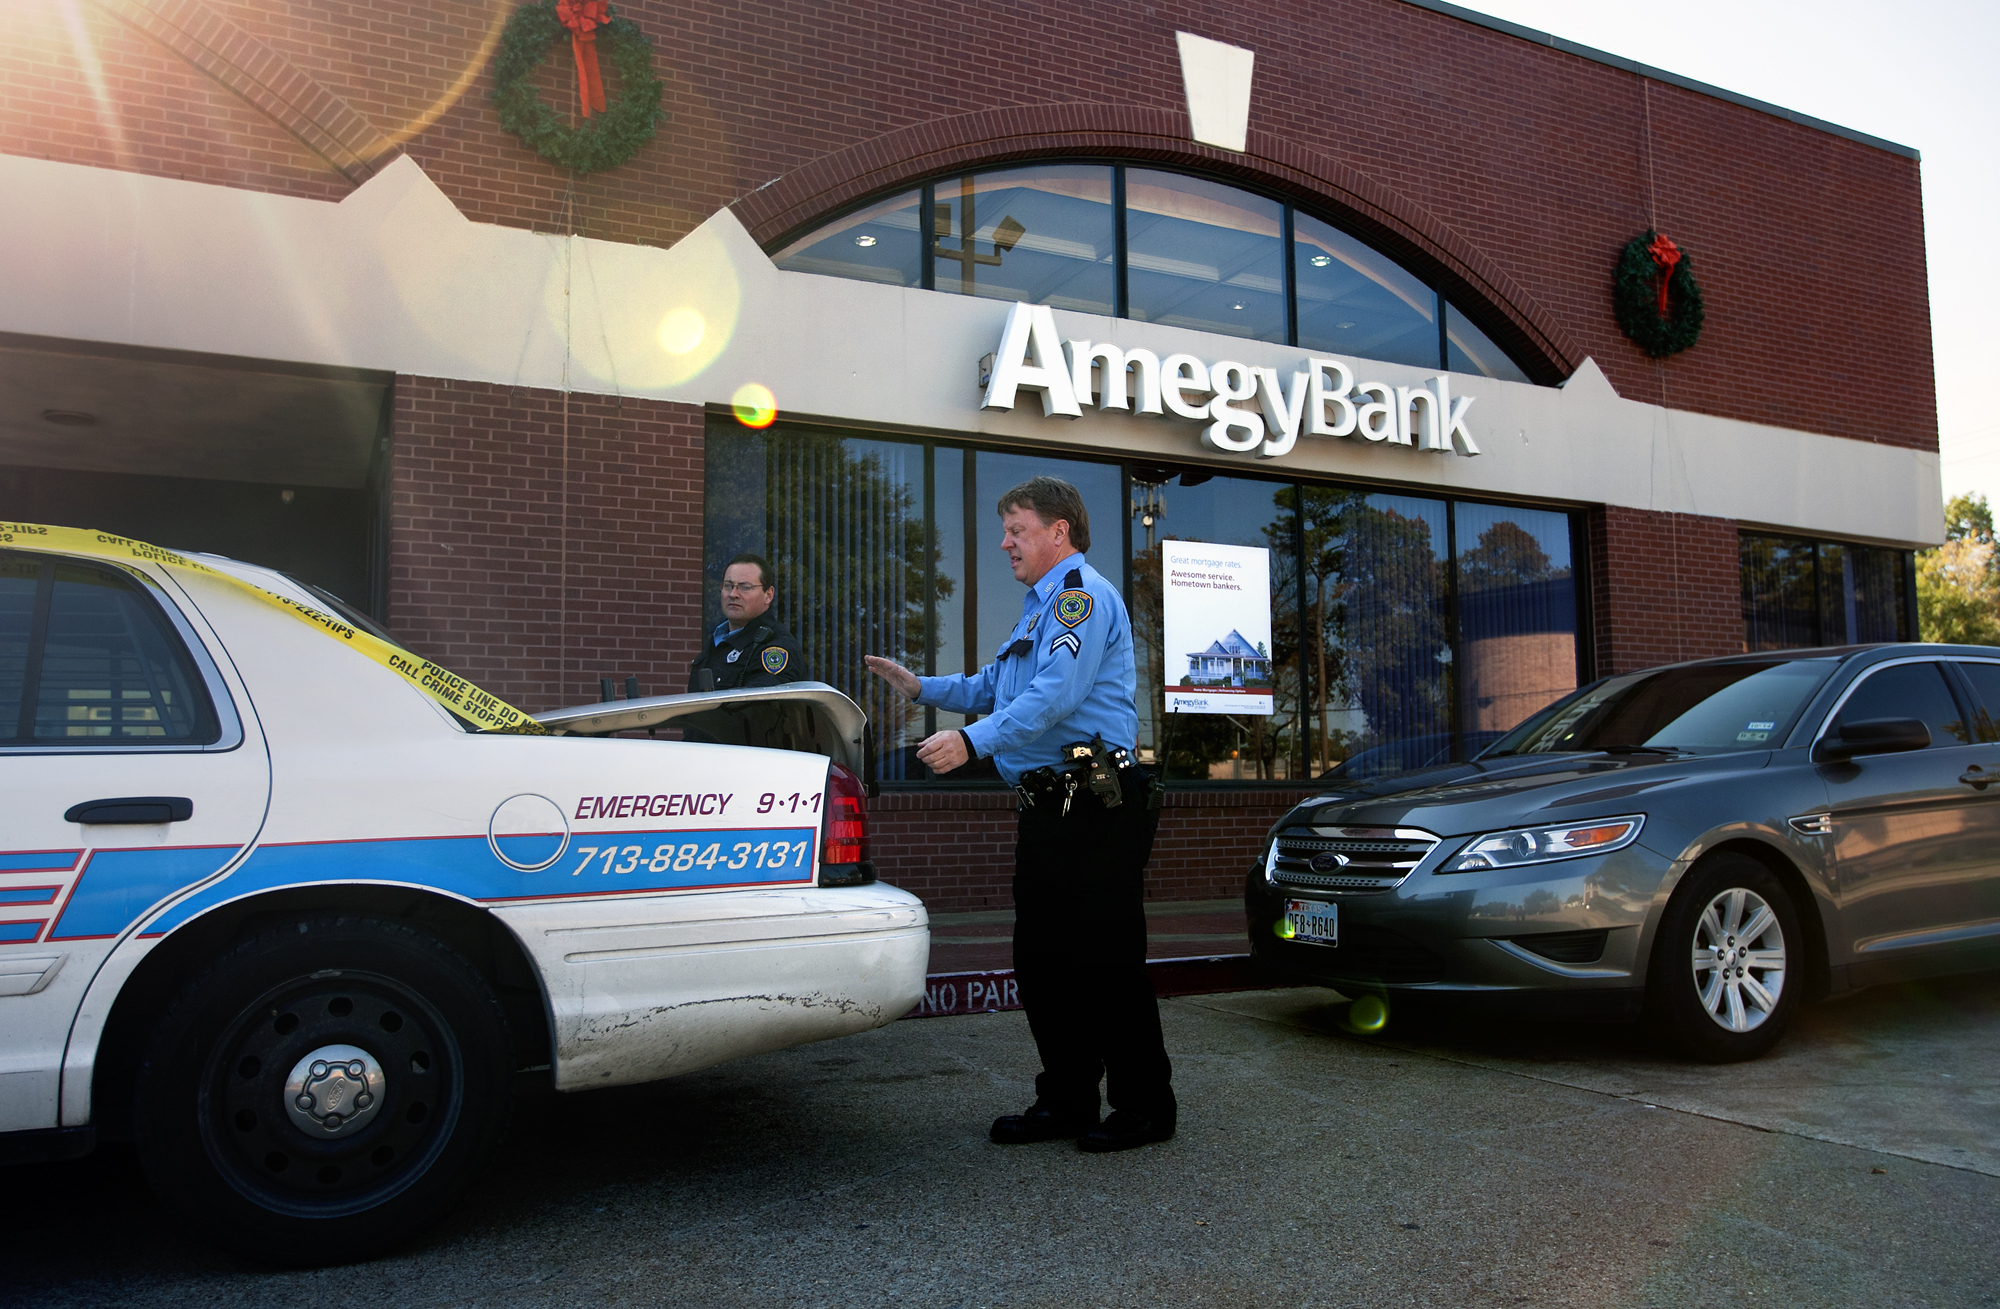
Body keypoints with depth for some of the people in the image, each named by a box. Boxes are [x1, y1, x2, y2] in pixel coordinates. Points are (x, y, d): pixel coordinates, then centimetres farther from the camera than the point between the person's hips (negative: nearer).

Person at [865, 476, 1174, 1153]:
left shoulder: (1084, 595, -10)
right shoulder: (1039, 606, 23)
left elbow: (1055, 695, -24)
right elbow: (992, 689, 32)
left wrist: (973, 740, -31)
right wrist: (921, 686, 21)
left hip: (1094, 810, -10)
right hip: (1046, 807, 10)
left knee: (1105, 960, -4)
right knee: (1041, 959, 12)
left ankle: (1146, 1105, 8)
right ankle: (1067, 1100, 22)